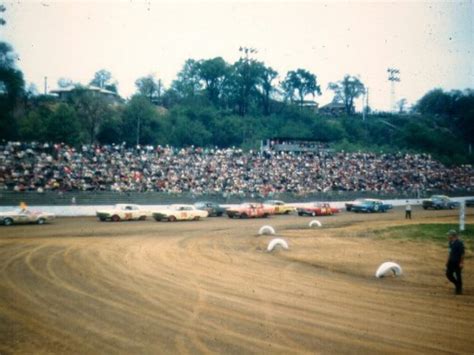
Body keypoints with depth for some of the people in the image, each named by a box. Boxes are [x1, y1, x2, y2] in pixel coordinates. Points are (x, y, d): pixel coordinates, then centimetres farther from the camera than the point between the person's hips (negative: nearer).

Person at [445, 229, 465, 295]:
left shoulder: (459, 243, -18)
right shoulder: (450, 242, 7)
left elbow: (462, 253, -17)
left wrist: (461, 263, -18)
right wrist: (448, 261, 17)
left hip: (458, 262, -8)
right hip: (451, 262, 8)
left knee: (458, 275, 2)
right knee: (448, 274, 7)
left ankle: (459, 289, 16)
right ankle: (457, 284, 27)